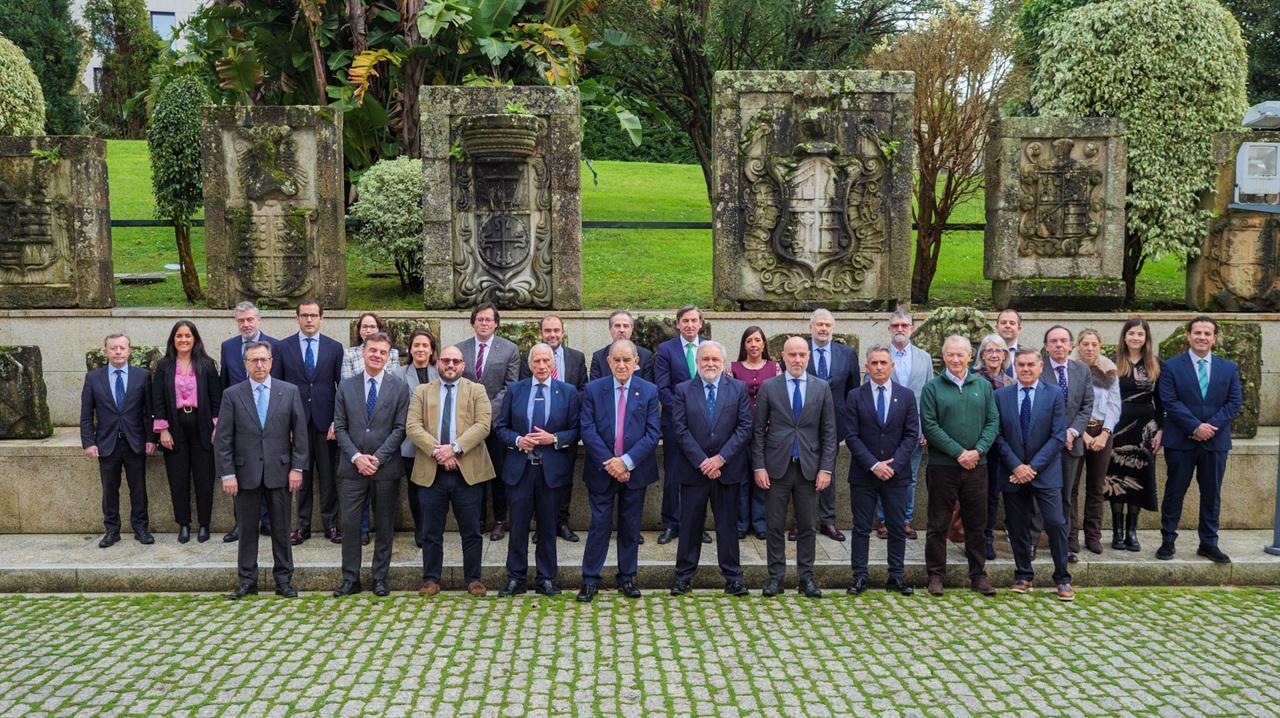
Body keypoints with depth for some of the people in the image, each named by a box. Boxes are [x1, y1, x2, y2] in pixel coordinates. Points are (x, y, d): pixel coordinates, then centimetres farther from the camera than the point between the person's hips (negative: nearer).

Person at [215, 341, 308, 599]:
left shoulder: (290, 391, 1)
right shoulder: (232, 394, 1)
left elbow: (300, 433, 2)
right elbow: (223, 438, 0)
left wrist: (297, 468, -3)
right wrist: (227, 473, -6)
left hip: (279, 471, 0)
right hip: (246, 472, 0)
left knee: (281, 529, 7)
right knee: (247, 529, 8)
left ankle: (283, 579, 17)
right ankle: (247, 580, 18)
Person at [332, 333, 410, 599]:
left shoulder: (399, 387, 1)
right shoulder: (346, 386, 6)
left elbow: (400, 429, -4)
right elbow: (340, 427, 3)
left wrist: (377, 458, -12)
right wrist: (356, 457, -10)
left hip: (386, 467, -1)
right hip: (352, 467, 1)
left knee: (384, 526, 6)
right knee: (350, 524, 1)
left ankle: (380, 578, 17)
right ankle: (350, 579, 12)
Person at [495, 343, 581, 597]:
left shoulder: (568, 392, 2)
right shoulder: (515, 390, 5)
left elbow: (575, 430, 1)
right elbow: (500, 426, 7)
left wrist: (554, 439, -15)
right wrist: (517, 440, -12)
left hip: (552, 470, -1)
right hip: (519, 469, 1)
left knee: (548, 526, 8)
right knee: (518, 526, 6)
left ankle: (546, 578, 20)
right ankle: (516, 577, 17)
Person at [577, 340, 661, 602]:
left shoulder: (649, 391, -1)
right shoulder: (593, 389, -2)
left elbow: (653, 433, -6)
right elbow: (588, 430, -7)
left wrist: (626, 461, -15)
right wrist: (609, 462, -15)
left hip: (635, 470, 1)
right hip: (601, 470, -1)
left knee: (631, 526, 10)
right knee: (599, 525, 3)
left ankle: (627, 578, 23)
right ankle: (590, 580, 12)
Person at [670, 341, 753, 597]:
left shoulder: (739, 388, 3)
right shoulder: (683, 390, 2)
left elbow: (745, 427, -3)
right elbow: (680, 429, -5)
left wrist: (720, 458, -11)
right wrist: (702, 461, -12)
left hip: (727, 468, 0)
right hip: (693, 468, 0)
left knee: (728, 523, 7)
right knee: (690, 524, 6)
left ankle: (732, 575, 16)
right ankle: (684, 575, 16)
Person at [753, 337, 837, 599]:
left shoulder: (822, 388, 5)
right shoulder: (768, 387, 1)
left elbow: (829, 432, 5)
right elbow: (758, 430, 2)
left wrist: (826, 468, -3)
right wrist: (759, 467, -5)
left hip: (809, 468, 1)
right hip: (776, 467, -1)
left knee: (807, 526, 7)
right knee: (775, 526, 5)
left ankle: (806, 577, 17)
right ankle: (776, 575, 15)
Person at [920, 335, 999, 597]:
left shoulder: (983, 386, 8)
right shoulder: (932, 388, -1)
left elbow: (993, 422, 5)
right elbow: (929, 426, -8)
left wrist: (978, 450, -10)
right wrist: (959, 452, -13)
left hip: (976, 465, 3)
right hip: (942, 466, -3)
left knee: (976, 523, 10)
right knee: (938, 524, 4)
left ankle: (978, 575, 21)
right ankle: (936, 574, 14)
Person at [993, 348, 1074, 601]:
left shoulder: (1055, 394, 0)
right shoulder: (1001, 396, 4)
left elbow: (1058, 436, -6)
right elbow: (998, 436, 1)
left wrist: (1033, 467, -12)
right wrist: (1016, 466, -10)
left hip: (1045, 472, -2)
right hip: (1013, 472, 2)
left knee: (1056, 523, -7)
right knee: (1017, 526, 8)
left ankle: (1062, 579, 6)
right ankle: (1023, 575, 21)